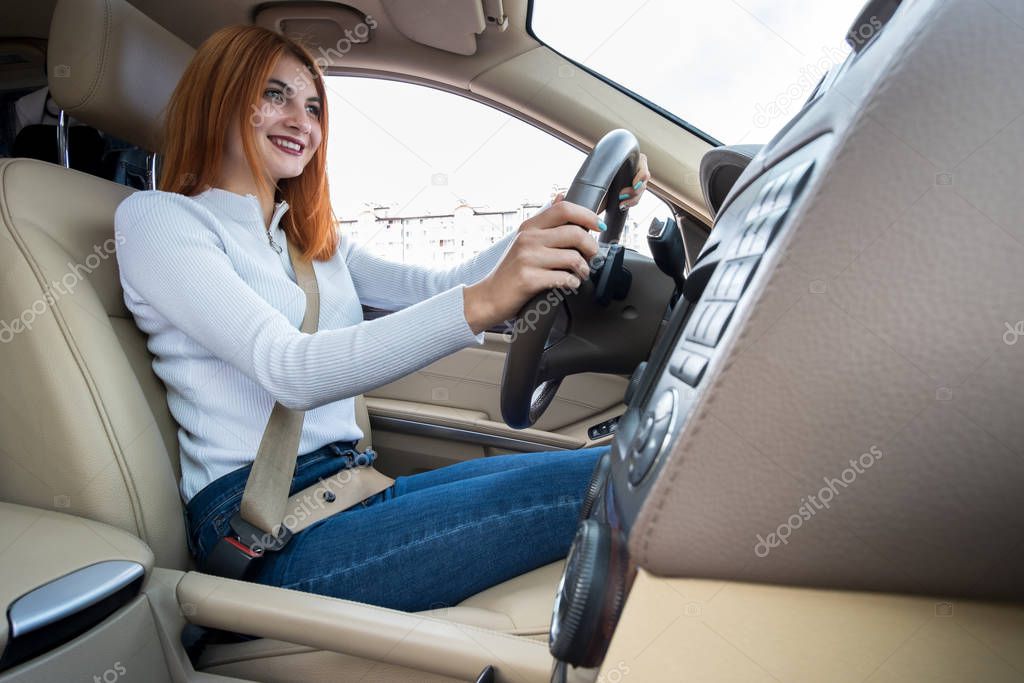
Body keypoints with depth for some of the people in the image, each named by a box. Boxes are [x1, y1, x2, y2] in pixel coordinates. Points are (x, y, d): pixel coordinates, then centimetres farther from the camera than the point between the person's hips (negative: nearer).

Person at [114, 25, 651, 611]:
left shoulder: (314, 242, 22)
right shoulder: (155, 217, -2)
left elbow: (437, 287, 10)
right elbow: (287, 369, -18)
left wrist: (574, 214, -1)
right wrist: (478, 304, -32)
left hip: (351, 490, 7)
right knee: (600, 483, -24)